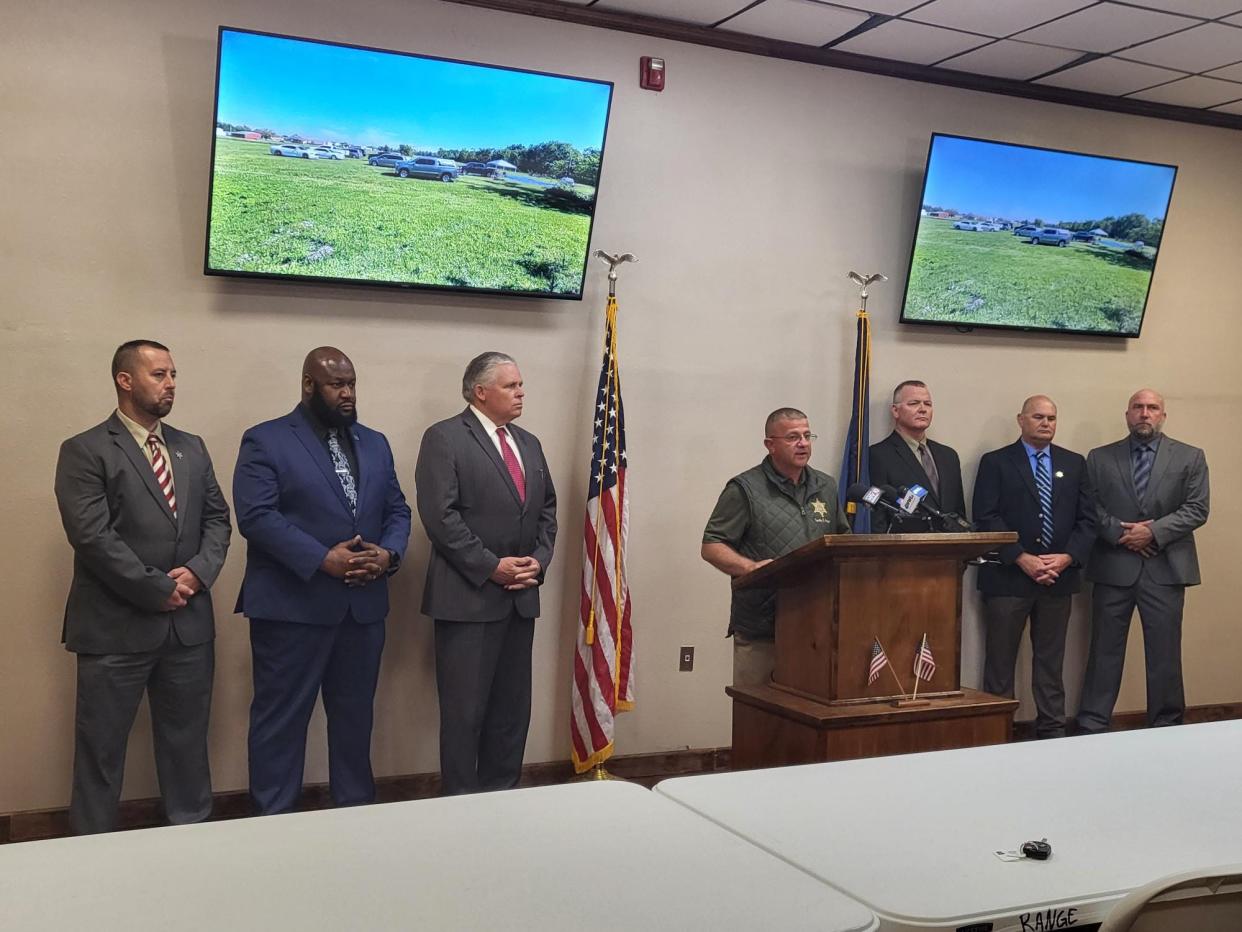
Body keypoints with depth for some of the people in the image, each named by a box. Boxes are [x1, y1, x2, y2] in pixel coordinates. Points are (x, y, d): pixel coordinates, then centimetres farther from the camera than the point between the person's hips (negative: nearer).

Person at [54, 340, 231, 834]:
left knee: (187, 741, 15)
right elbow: (92, 536, -15)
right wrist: (157, 590, -14)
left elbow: (217, 518, 11)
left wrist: (198, 571, -8)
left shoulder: (192, 448, 13)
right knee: (100, 747, 6)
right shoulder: (85, 451, -6)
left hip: (189, 622, 5)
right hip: (116, 625, -5)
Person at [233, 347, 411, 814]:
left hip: (363, 605, 6)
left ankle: (357, 810, 27)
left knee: (355, 715, 14)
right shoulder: (265, 441, -3)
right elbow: (256, 515, -14)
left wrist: (388, 553, -7)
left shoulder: (375, 443, 15)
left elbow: (397, 511, 14)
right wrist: (323, 560, -20)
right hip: (292, 605, -5)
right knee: (281, 717, 2)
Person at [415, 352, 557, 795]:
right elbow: (440, 516, -14)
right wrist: (492, 567, -15)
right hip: (468, 596, -7)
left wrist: (539, 559, 1)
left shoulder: (529, 443, 16)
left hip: (521, 596, 7)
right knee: (465, 710, 0)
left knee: (513, 708, 11)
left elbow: (547, 509, 18)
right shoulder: (444, 438, -6)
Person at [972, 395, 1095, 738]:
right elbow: (986, 518, -8)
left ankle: (1052, 731, 17)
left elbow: (1087, 519, 8)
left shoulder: (1074, 464, 12)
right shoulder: (995, 462, 1)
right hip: (1008, 577, -3)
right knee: (1000, 661, 0)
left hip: (1059, 578, 4)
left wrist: (1067, 558, -9)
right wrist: (1022, 559, -16)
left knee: (1051, 661, 10)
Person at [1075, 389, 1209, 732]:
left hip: (1165, 568, 0)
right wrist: (1121, 533, -13)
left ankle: (1167, 726, 16)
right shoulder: (1100, 458, 8)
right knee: (1105, 650, 4)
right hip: (1113, 567, 0)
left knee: (1165, 652, 5)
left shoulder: (1190, 457, 6)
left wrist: (1153, 532, -13)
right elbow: (1090, 508, 2)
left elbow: (1196, 509, -2)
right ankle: (1092, 726, 9)